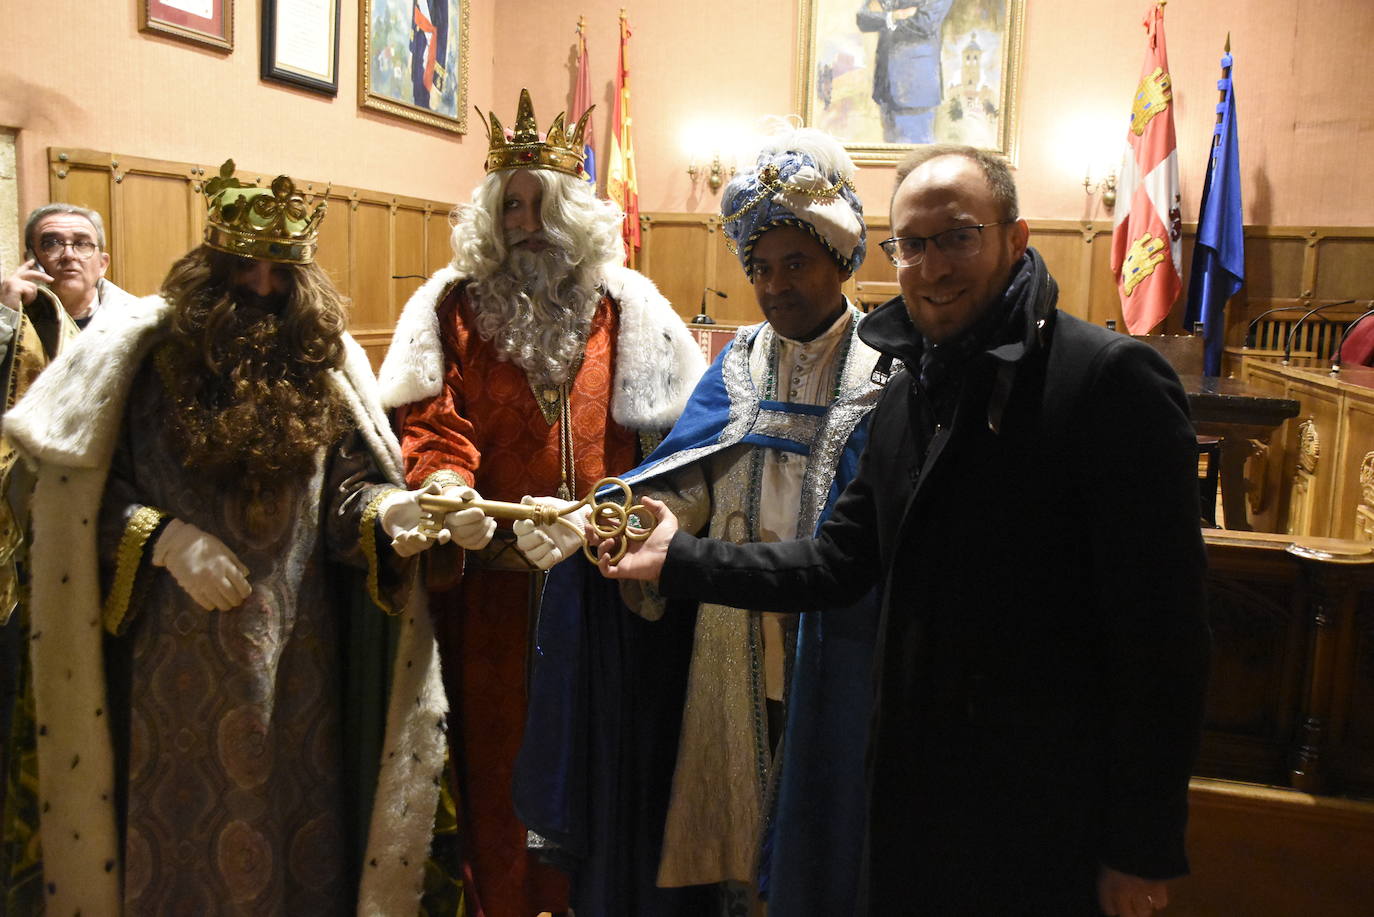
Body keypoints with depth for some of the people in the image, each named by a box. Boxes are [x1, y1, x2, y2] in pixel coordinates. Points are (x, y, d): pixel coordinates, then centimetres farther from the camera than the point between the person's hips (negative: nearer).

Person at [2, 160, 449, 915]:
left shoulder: (322, 358, 2)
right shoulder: (143, 350, -3)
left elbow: (350, 484, 0)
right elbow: (78, 490, -3)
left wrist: (388, 511, -21)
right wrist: (164, 539, -18)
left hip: (297, 643, 2)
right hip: (172, 643, -1)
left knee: (294, 804, 13)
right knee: (174, 806, 13)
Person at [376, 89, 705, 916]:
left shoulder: (627, 307, 5)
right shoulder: (453, 307, 3)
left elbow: (674, 431, 1)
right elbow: (432, 422, -8)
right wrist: (446, 487, -28)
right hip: (491, 581, -1)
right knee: (496, 751, 9)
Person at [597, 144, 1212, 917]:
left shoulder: (1111, 379, -16)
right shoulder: (908, 394, 9)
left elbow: (1164, 631, -17)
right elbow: (842, 562, 10)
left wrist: (1146, 848, -16)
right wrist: (678, 561, 5)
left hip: (1051, 822, -6)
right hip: (915, 794, 7)